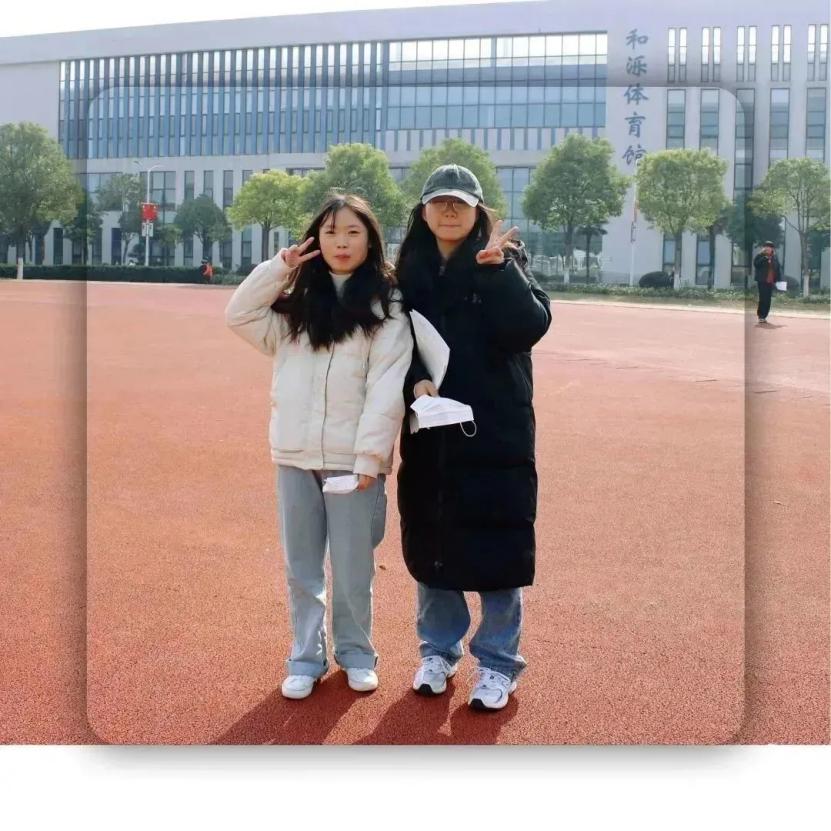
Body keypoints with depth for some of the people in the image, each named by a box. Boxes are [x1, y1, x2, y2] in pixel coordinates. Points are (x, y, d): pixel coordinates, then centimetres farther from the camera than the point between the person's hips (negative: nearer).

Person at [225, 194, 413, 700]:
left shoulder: (387, 306, -3)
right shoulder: (299, 302, 12)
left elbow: (387, 386, -10)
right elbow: (240, 316, 10)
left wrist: (370, 455, -17)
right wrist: (279, 268, 2)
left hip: (352, 458, -4)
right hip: (295, 454, 4)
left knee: (353, 568, 7)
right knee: (301, 567, 13)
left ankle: (357, 654, 27)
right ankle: (307, 659, 26)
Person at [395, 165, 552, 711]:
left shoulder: (504, 262, -2)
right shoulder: (411, 268, 6)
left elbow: (530, 327, -17)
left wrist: (497, 269, -22)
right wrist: (415, 380, -11)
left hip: (496, 432, -3)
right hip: (429, 433, 3)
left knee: (497, 548, 2)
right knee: (430, 544, 11)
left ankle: (498, 662, 19)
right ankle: (438, 650, 29)